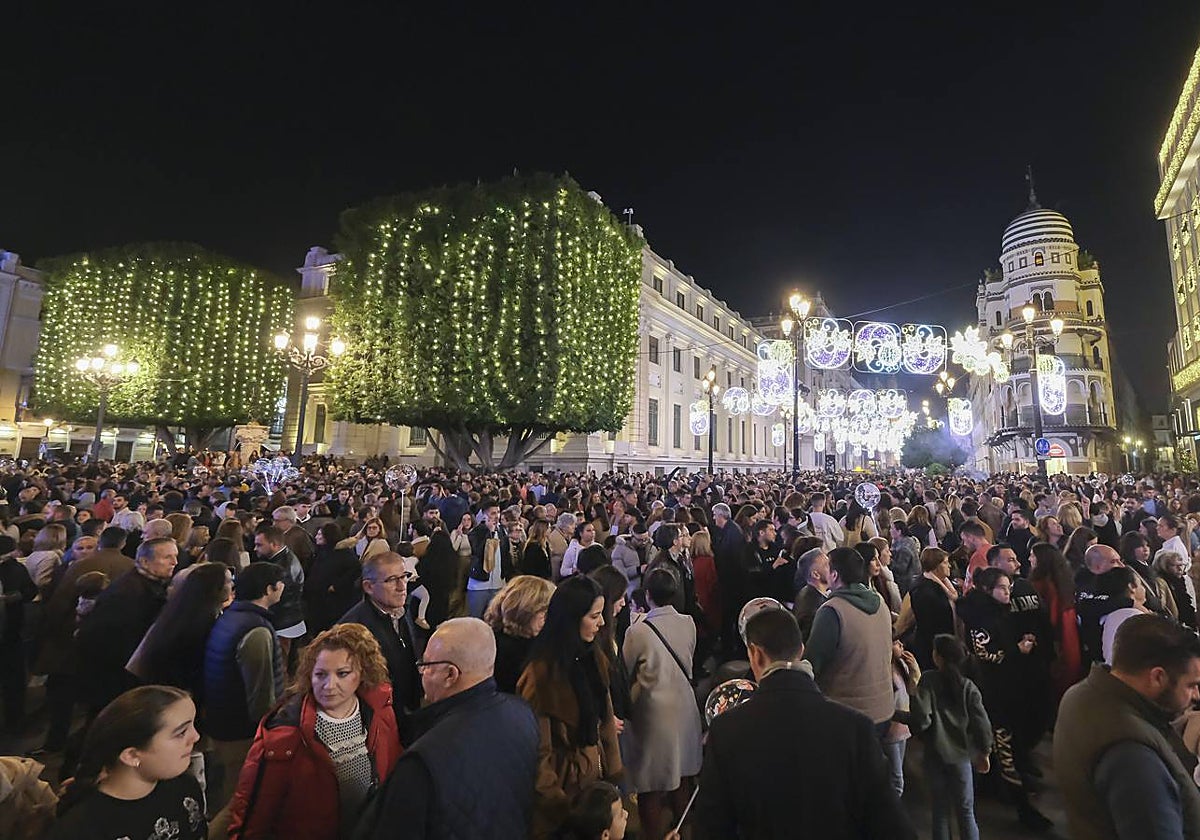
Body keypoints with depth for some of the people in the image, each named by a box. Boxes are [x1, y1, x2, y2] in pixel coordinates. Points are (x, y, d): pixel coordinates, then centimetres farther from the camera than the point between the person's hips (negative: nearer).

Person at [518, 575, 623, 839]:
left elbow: (606, 720, 3)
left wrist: (615, 776, 2)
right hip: (563, 782, -6)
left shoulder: (594, 658, -3)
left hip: (596, 774, 6)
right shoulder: (541, 674, -24)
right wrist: (559, 805, -13)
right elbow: (538, 753, -18)